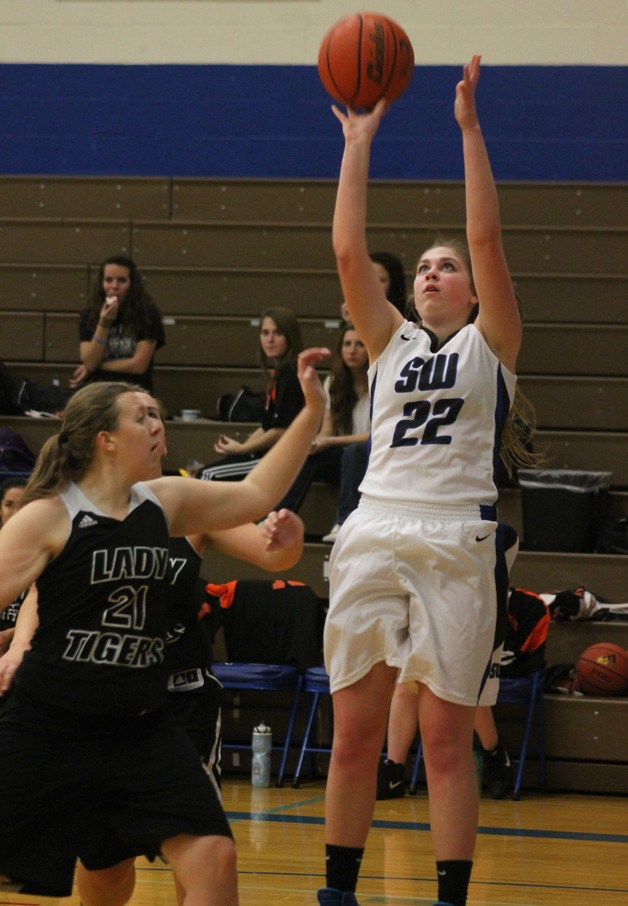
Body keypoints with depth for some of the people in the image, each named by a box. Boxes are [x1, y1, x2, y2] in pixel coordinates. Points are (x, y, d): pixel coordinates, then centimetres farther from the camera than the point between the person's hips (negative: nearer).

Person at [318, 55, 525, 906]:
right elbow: (348, 253, 6)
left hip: (457, 541, -3)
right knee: (354, 734, 3)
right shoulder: (392, 343, 16)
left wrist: (469, 128, -7)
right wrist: (359, 145, 4)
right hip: (373, 535, 3)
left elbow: (487, 239, -4)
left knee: (445, 738, -3)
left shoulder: (490, 344, 8)